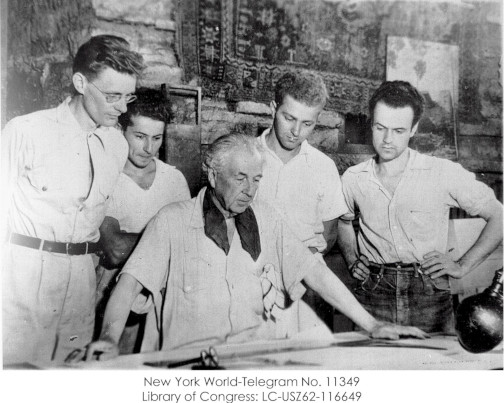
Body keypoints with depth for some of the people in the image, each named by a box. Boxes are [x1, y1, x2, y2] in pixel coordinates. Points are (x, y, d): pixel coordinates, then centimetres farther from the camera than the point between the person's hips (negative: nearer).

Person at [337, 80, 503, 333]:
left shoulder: (445, 174, -4)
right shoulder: (352, 179, 4)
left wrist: (462, 266, 0)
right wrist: (352, 260, 9)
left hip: (429, 298, -1)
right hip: (372, 299, 1)